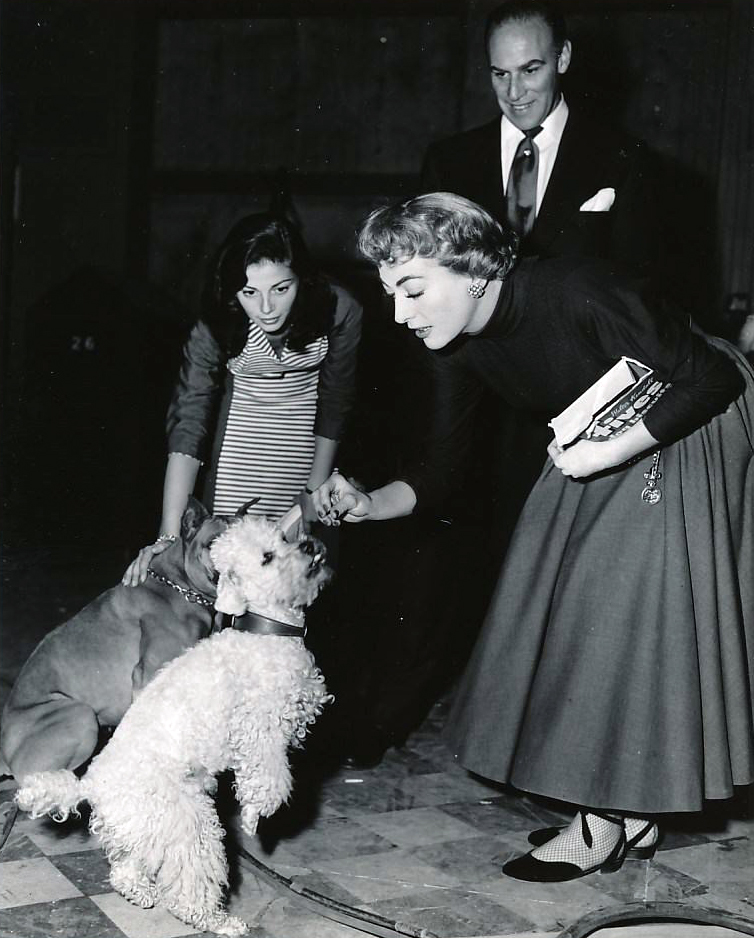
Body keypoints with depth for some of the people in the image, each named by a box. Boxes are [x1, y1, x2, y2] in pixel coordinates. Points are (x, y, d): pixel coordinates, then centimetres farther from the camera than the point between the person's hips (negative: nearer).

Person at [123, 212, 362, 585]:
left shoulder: (339, 311, -24)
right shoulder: (214, 327, -26)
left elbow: (335, 404, -11)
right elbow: (188, 423, -30)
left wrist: (314, 491, -9)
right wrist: (169, 535, -38)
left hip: (307, 440, 1)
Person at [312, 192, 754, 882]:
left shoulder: (576, 293, -33)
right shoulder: (457, 352, -12)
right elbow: (438, 472, -7)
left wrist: (609, 451, -29)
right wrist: (368, 506, -24)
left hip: (690, 433, -7)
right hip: (600, 448, 8)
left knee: (626, 606, -10)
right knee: (569, 608, 4)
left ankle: (607, 822, 2)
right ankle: (631, 811, 15)